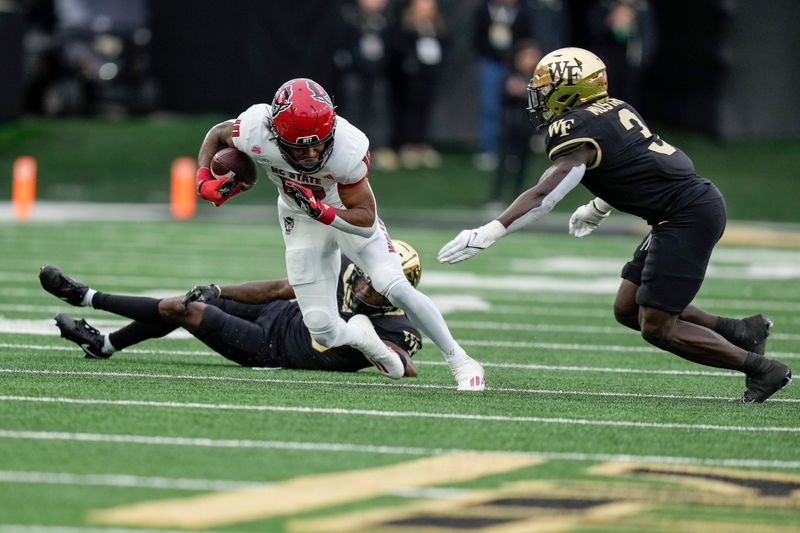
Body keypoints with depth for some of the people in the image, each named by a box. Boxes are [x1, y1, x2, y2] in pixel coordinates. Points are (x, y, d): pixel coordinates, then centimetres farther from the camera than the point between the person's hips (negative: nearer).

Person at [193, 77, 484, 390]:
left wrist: (321, 211, -43)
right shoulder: (256, 131, -32)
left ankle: (459, 360, -4)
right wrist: (205, 181, -22)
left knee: (397, 288, -21)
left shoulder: (349, 147, -37)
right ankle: (359, 335, 34)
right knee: (324, 332, -3)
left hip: (346, 213, -2)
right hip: (301, 221, 2)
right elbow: (217, 135, -7)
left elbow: (365, 219, -26)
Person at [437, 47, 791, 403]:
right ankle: (741, 332, 17)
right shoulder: (615, 110, 14)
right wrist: (598, 209, 41)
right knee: (628, 310, 13)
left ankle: (761, 369, 1)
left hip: (688, 214, -9)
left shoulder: (575, 129, -13)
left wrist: (488, 233, -27)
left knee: (656, 329, -6)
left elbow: (545, 195, -24)